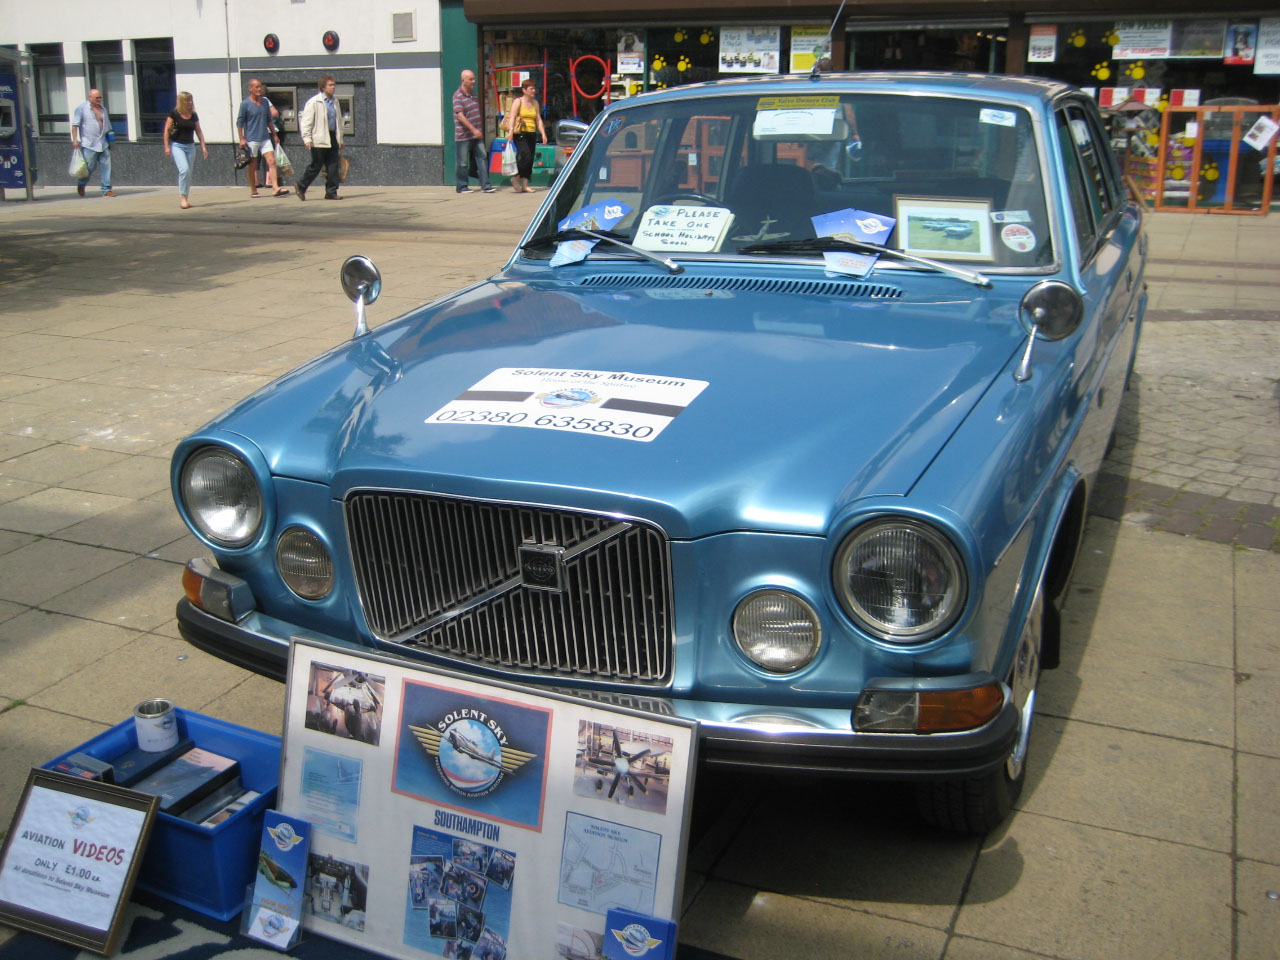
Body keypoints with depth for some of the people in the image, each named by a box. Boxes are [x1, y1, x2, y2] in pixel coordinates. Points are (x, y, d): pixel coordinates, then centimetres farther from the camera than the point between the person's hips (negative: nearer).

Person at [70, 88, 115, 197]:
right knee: (89, 167, -1)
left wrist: (110, 142, 21)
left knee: (106, 166, -3)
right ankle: (81, 184, 25)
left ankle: (106, 190, -1)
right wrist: (75, 139, -14)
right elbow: (75, 125, -5)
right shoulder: (82, 108, -1)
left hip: (103, 144, 5)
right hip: (89, 145, -5)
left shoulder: (103, 109, 16)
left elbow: (108, 126, 24)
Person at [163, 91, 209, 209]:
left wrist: (204, 147, 8)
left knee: (188, 174, 5)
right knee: (184, 169, -21)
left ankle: (183, 197, 14)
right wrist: (167, 146, -9)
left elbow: (199, 131, 13)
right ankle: (183, 197, -15)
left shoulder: (194, 115, 7)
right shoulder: (174, 114, -5)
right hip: (177, 145, -5)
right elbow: (167, 130, -3)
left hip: (190, 146, 5)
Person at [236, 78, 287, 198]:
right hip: (251, 139, -4)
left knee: (272, 162, -10)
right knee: (252, 166, 5)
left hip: (265, 137, 4)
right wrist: (242, 139, -10)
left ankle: (275, 188, -16)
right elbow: (239, 122, -5)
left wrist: (274, 134, 20)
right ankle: (253, 190, 15)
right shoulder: (245, 103, -6)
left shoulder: (265, 102, 10)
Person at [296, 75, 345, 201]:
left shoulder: (335, 102, 15)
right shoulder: (314, 102, -6)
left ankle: (331, 192, 6)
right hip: (319, 140, -6)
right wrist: (307, 138, -16)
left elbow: (339, 121, 25)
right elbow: (306, 121, -8)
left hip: (333, 139, 6)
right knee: (315, 166, -1)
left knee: (333, 167, 1)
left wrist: (340, 140, 24)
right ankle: (301, 186, 16)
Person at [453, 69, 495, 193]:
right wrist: (473, 129, -25)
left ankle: (485, 185, -1)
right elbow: (460, 116, -20)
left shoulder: (473, 93, 13)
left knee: (482, 157, -1)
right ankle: (462, 186, 14)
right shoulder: (458, 96, -12)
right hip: (463, 135, -7)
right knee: (463, 163, 2)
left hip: (476, 134, 7)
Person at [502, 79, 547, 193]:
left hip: (532, 134, 6)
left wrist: (543, 133, 6)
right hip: (520, 134, -6)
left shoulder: (535, 103, 17)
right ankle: (516, 179, -2)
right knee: (526, 156, -19)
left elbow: (538, 119, 18)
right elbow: (512, 116, -10)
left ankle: (525, 185, 6)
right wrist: (511, 130, -24)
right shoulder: (518, 101, -1)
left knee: (530, 160, 2)